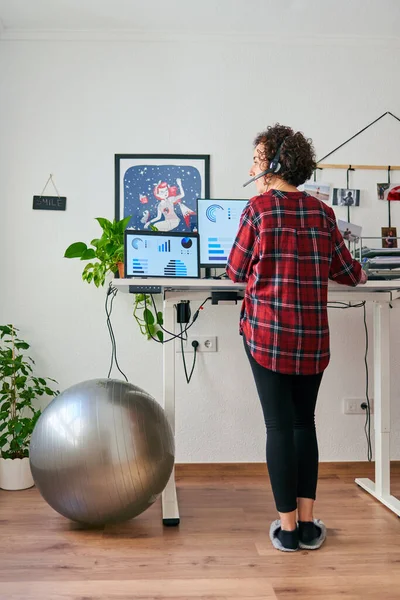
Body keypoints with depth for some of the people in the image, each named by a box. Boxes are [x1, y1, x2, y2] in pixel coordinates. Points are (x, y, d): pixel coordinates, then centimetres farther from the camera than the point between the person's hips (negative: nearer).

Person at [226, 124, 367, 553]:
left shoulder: (258, 209, -5)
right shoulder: (322, 211, 5)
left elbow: (236, 272, 1)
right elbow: (347, 272, 10)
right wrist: (359, 275, 33)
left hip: (267, 332, -3)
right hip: (313, 335, 4)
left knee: (279, 425, 4)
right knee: (304, 421, 15)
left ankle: (288, 528, 13)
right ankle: (308, 524, 21)